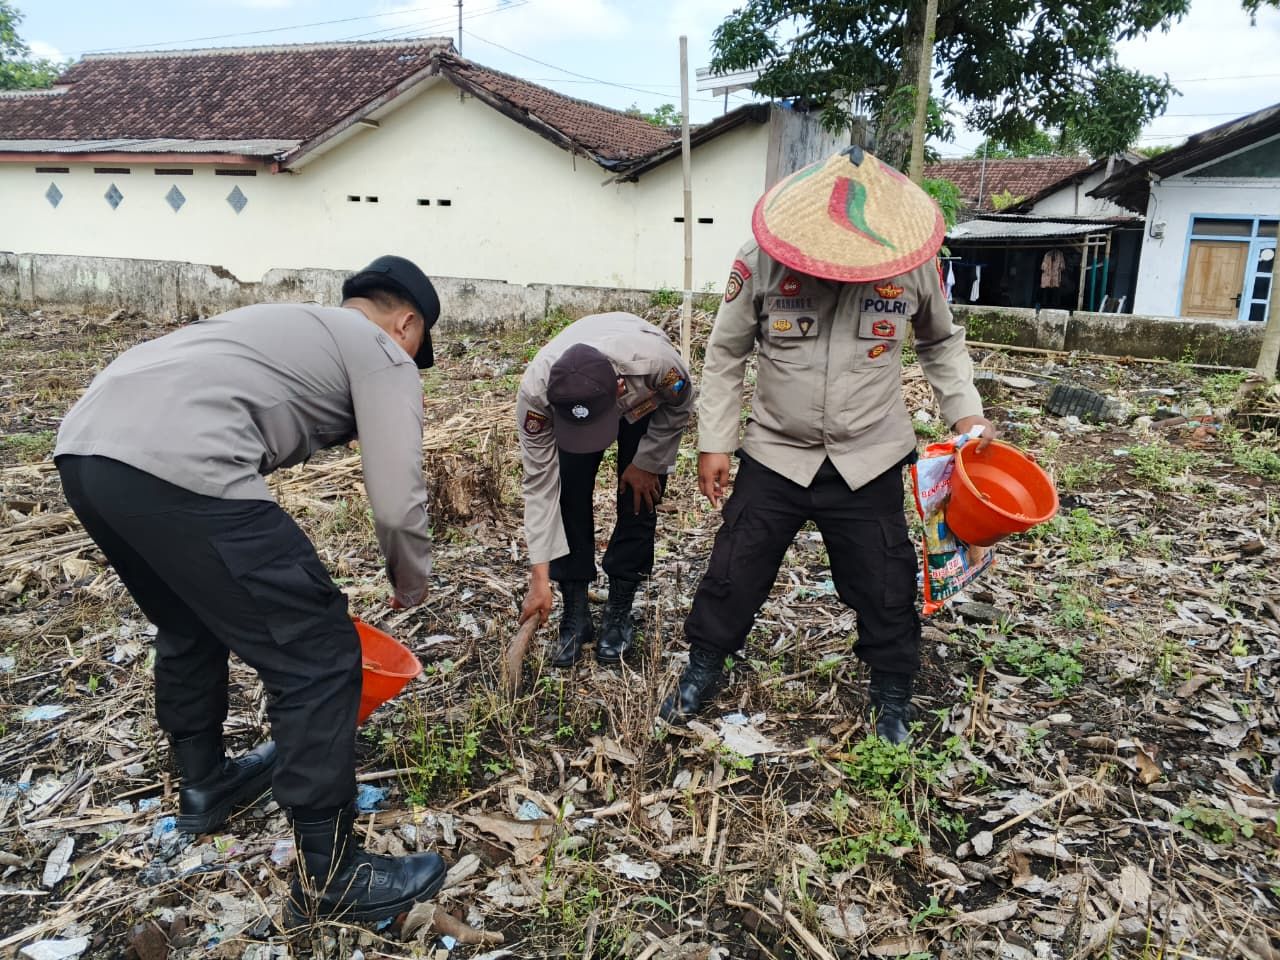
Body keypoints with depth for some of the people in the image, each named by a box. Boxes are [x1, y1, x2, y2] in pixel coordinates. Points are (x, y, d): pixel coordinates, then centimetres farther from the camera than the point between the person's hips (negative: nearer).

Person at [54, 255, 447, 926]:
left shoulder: (289, 324, 35)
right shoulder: (384, 356, 11)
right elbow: (398, 502, 1)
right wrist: (411, 585, 23)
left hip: (85, 443, 10)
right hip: (176, 466, -10)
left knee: (190, 622, 31)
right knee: (318, 658, 0)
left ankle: (203, 783, 48)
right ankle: (328, 879, 12)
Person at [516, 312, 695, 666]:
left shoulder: (657, 362, -45)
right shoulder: (534, 390, -41)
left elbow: (680, 406, -18)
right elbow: (540, 485, -32)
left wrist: (647, 463, -13)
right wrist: (539, 578, -31)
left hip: (648, 403, -1)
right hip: (568, 406, 1)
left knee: (638, 502, -7)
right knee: (569, 498, -9)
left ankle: (618, 613, 9)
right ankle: (575, 616, 5)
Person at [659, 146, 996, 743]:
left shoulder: (913, 265, -9)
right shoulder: (761, 262, -13)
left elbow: (941, 342, 10)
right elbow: (725, 354, -2)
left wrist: (965, 412, 0)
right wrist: (714, 442, -3)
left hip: (869, 463, 1)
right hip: (774, 455, 0)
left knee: (886, 590, 11)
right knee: (733, 575, 10)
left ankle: (893, 699, 34)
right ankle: (702, 670, 35)